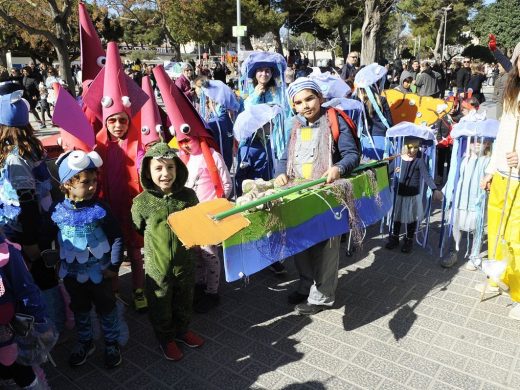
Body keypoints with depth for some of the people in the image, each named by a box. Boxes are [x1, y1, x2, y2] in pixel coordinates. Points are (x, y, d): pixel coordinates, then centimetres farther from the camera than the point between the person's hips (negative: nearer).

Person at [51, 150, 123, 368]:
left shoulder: (100, 209, -16)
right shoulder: (57, 211, -9)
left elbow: (117, 237, -10)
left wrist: (114, 265, -11)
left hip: (99, 272, -2)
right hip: (72, 273, 3)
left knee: (106, 308, 14)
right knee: (79, 310, 21)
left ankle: (112, 343, 34)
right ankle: (85, 342, 43)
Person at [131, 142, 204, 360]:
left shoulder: (188, 195, -10)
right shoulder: (142, 202, -15)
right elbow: (138, 230, 2)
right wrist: (156, 245, 3)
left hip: (185, 264, 2)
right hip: (157, 267, -2)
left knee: (184, 303, 24)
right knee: (161, 308, 18)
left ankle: (182, 331, 50)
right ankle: (166, 339, 43)